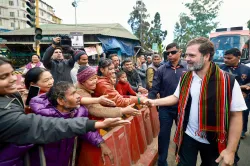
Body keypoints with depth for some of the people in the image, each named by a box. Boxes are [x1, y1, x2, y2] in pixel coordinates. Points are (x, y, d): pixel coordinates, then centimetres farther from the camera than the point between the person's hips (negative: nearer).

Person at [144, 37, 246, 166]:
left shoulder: (228, 81, -19)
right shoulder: (185, 78, -4)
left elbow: (236, 116, -15)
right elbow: (177, 97, 9)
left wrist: (230, 150, -15)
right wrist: (154, 102, -4)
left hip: (213, 140, -2)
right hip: (188, 136, 2)